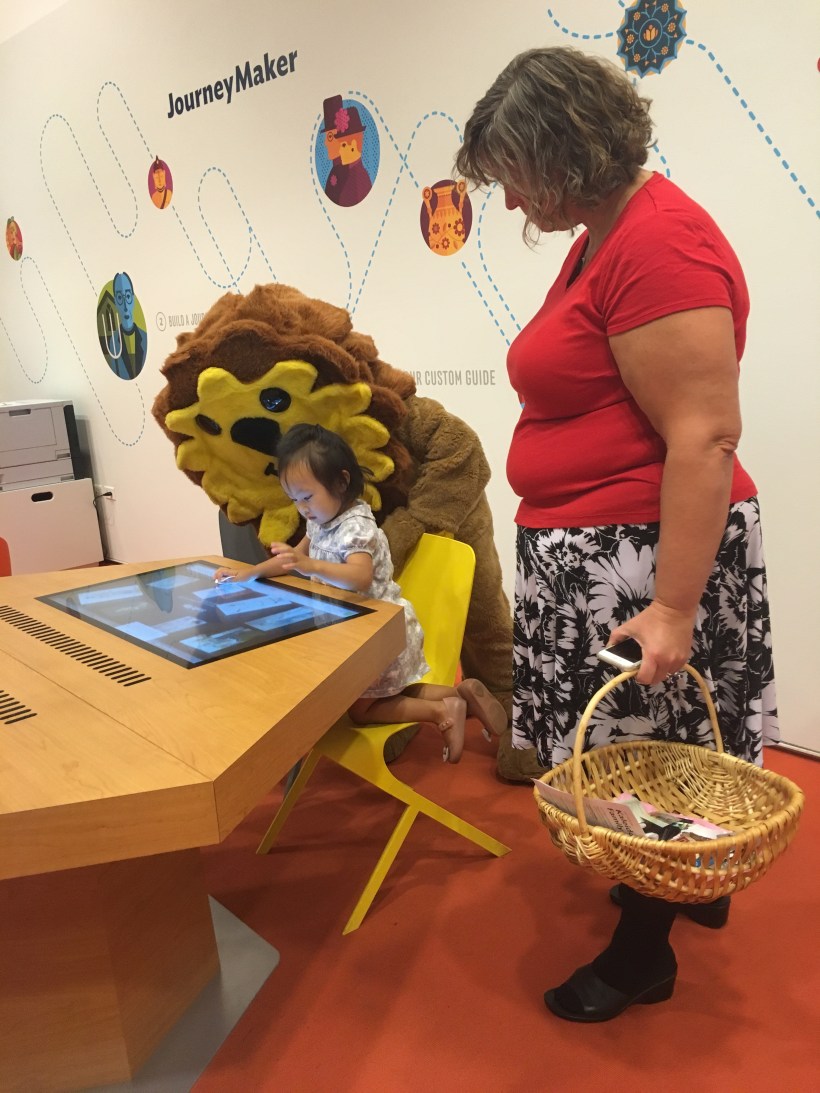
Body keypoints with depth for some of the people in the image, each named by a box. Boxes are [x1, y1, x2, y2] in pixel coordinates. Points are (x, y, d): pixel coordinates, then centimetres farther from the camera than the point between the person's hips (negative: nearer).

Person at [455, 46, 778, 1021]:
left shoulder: (659, 242, -18)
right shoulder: (602, 234, 13)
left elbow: (705, 439, -24)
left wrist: (673, 608, -24)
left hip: (647, 555, -9)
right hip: (591, 549, 9)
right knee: (630, 750, 21)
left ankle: (643, 954, 30)